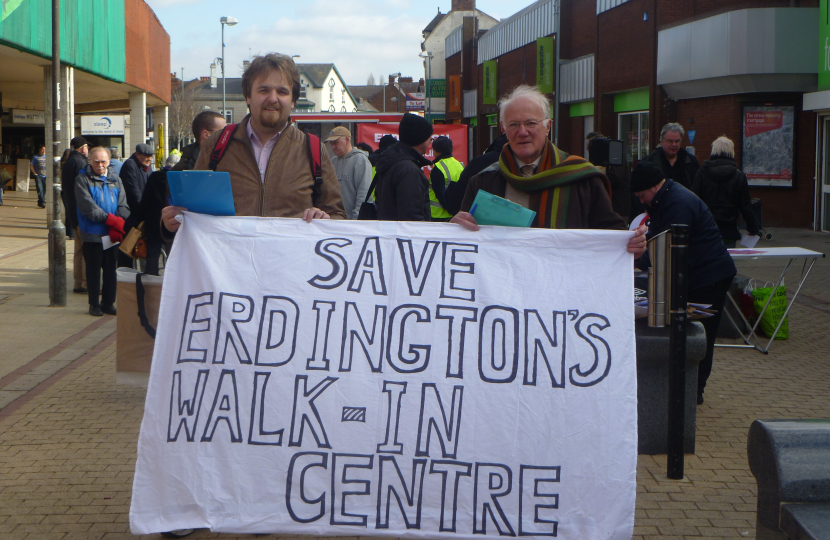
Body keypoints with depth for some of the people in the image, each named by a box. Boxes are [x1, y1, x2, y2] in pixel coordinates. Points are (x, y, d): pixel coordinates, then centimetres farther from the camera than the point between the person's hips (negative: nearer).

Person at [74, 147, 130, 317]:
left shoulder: (115, 180, 11)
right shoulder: (82, 179, -2)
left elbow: (124, 206, 2)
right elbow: (88, 207, -13)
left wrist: (118, 223, -16)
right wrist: (110, 219, -19)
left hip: (112, 234, 4)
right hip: (92, 233, -3)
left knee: (111, 269, 8)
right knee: (93, 269, 3)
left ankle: (108, 302, 17)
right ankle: (94, 304, 12)